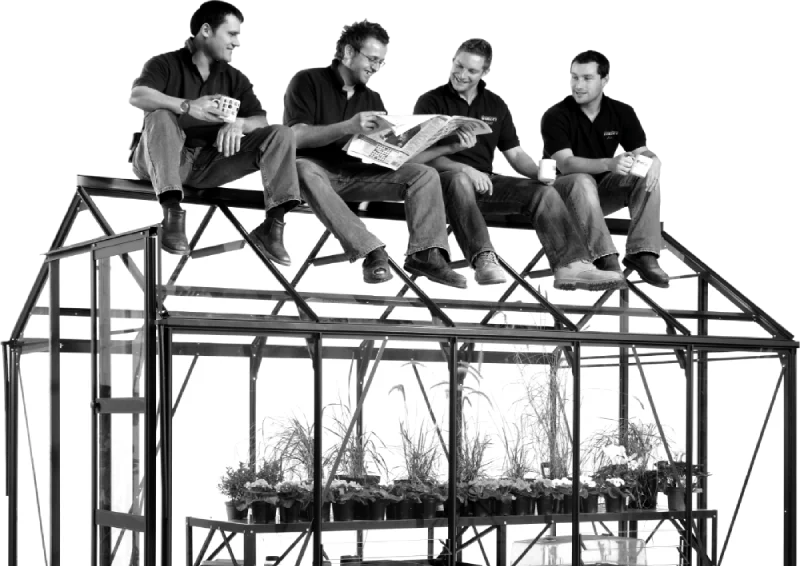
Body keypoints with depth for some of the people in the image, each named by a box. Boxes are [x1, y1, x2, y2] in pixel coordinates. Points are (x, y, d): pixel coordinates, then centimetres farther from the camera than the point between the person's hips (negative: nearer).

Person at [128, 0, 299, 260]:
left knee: (280, 134, -10)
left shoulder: (234, 77, 11)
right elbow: (135, 98, -22)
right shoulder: (166, 64, -3)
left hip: (209, 163, 4)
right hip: (161, 161, -4)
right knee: (160, 116, -36)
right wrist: (188, 106, -35)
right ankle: (172, 213, -44)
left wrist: (239, 124, -23)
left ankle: (274, 222, -20)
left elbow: (262, 120, 1)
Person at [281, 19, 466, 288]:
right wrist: (348, 127, -27)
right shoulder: (307, 81, 0)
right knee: (303, 170, -42)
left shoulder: (372, 99, 18)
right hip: (315, 168, -5)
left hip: (354, 174, 5)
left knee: (424, 174, -12)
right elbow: (297, 136, -14)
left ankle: (425, 254, -29)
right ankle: (371, 251, -46)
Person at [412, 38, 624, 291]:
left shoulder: (495, 105, 16)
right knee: (459, 180, -41)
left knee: (545, 192, -16)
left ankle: (571, 265, -32)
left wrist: (542, 170, -8)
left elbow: (516, 154, 14)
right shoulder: (430, 102, 1)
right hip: (444, 178, -5)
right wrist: (464, 168, -26)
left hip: (484, 181, 5)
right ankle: (484, 260, -55)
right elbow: (421, 156, -10)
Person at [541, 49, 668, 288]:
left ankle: (642, 254, -26)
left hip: (603, 189, 5)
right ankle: (605, 259, -41)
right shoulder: (555, 116, -16)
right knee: (583, 181, -38)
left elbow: (644, 152, -6)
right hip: (563, 191, -4)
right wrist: (609, 164, -44)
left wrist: (653, 161, -33)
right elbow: (565, 163, -28)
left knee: (647, 178, -21)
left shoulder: (621, 112, -2)